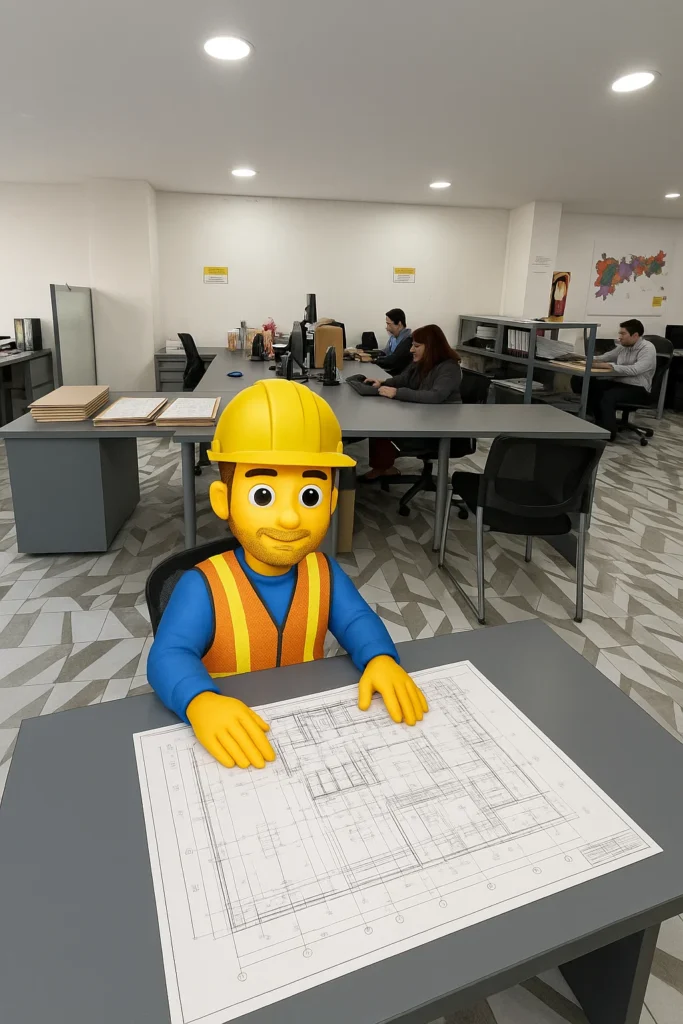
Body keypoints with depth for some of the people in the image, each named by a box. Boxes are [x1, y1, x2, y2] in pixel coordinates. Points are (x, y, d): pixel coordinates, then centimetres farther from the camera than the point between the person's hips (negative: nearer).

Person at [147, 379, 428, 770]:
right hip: (233, 736, -3)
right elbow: (169, 655, -27)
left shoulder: (324, 573, -5)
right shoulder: (203, 586, -19)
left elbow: (358, 621, -7)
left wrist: (381, 659, -29)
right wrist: (202, 703, -48)